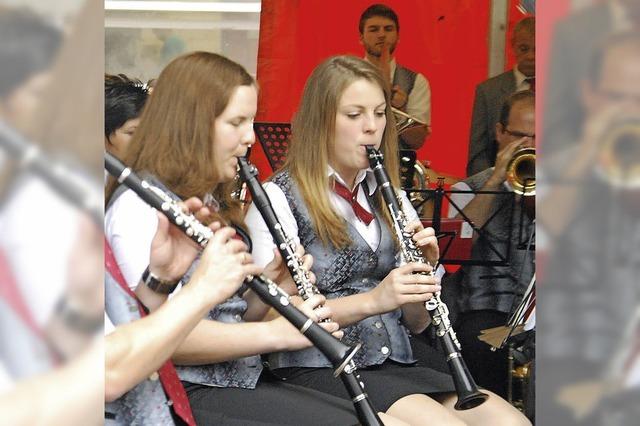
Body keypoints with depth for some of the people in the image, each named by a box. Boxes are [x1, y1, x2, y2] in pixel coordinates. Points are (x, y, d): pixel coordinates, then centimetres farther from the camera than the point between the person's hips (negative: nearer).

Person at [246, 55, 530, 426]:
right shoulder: (279, 198, -2)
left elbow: (415, 323, 16)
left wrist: (422, 271, -4)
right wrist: (372, 300, -23)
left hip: (396, 366, 6)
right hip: (318, 368, -6)